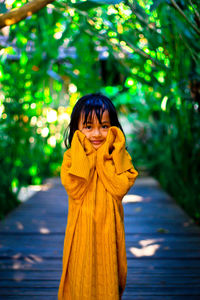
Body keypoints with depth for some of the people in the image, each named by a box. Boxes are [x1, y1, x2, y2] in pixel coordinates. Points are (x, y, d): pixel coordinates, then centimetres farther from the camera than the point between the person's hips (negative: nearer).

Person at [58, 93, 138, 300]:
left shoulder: (118, 156, -3)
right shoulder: (72, 156, -5)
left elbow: (120, 188, -17)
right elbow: (74, 189, -20)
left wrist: (106, 157, -18)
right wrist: (85, 157, -18)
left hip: (108, 228, 1)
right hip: (82, 230, -1)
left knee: (108, 272, 13)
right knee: (82, 280, 11)